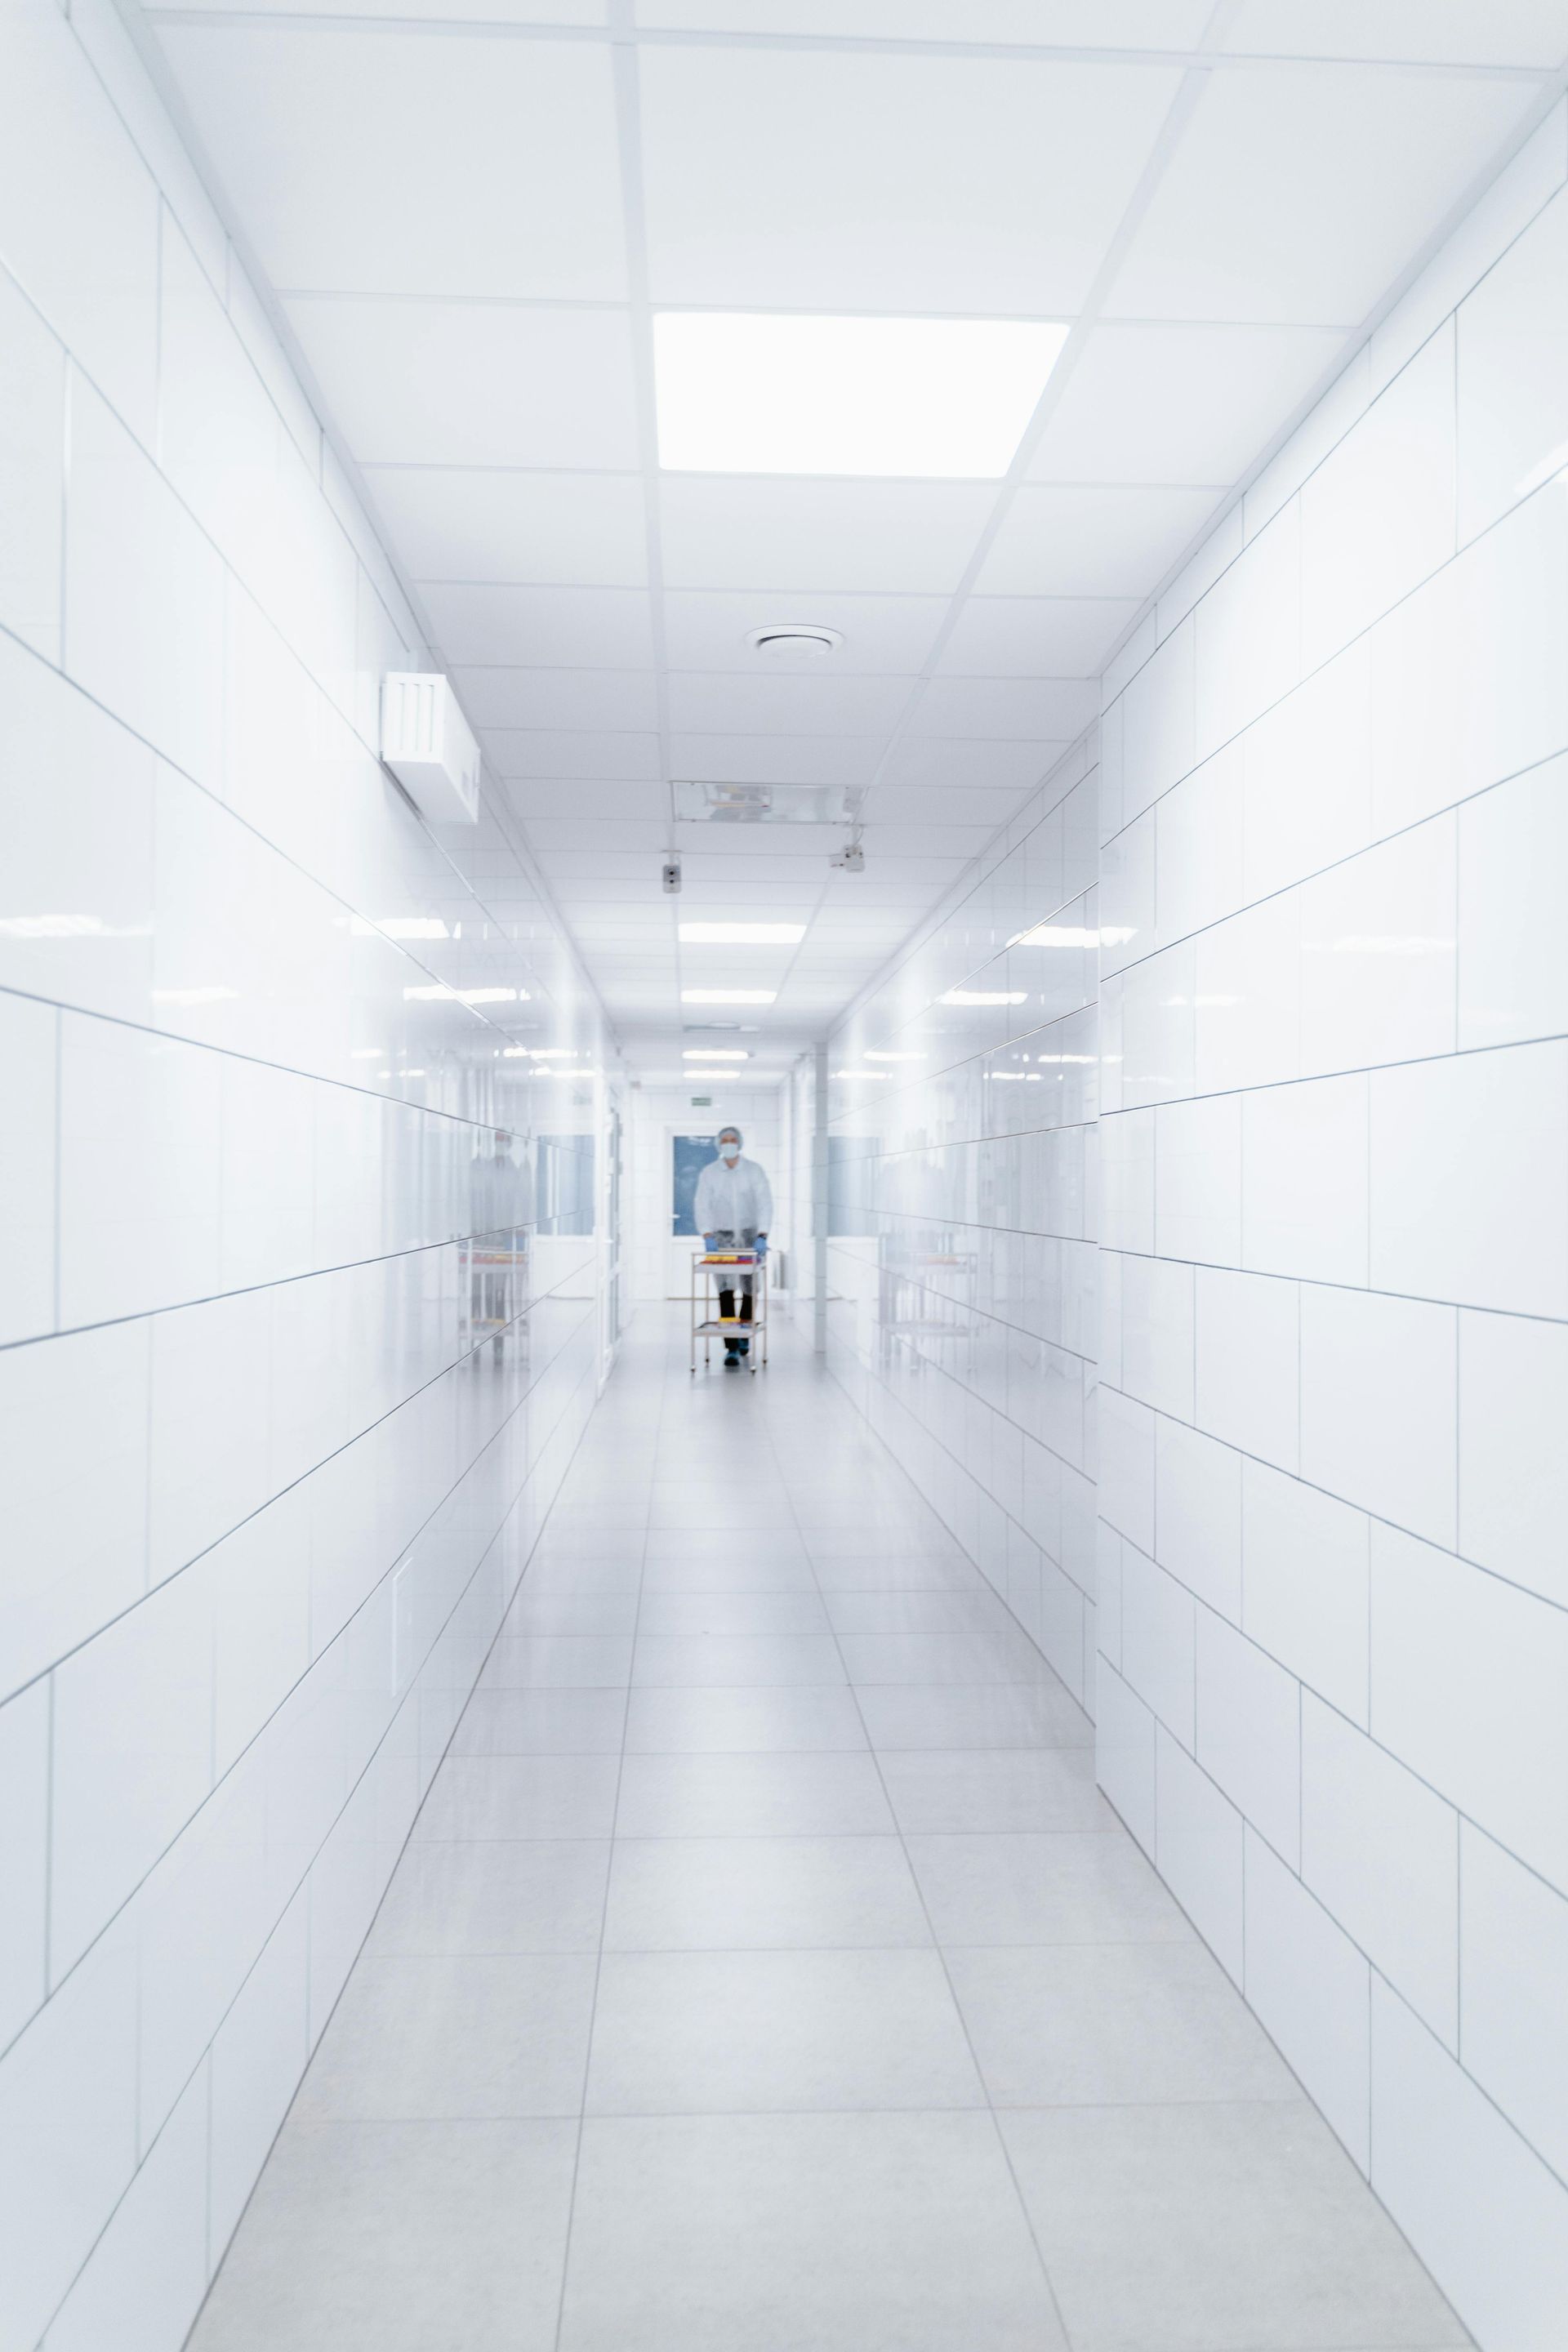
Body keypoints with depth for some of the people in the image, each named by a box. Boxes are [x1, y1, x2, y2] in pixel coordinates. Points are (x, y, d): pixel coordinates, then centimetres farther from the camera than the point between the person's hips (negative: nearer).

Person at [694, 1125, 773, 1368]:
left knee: (750, 1288, 8)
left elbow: (765, 1203, -9)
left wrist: (762, 1237, -19)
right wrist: (707, 1237, -20)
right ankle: (732, 1349, -14)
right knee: (725, 1290, -12)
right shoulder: (709, 1173, -2)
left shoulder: (753, 1170, -4)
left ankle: (744, 1333, 34)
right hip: (721, 1237, -1)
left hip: (750, 1236, 1)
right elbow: (702, 1205, -6)